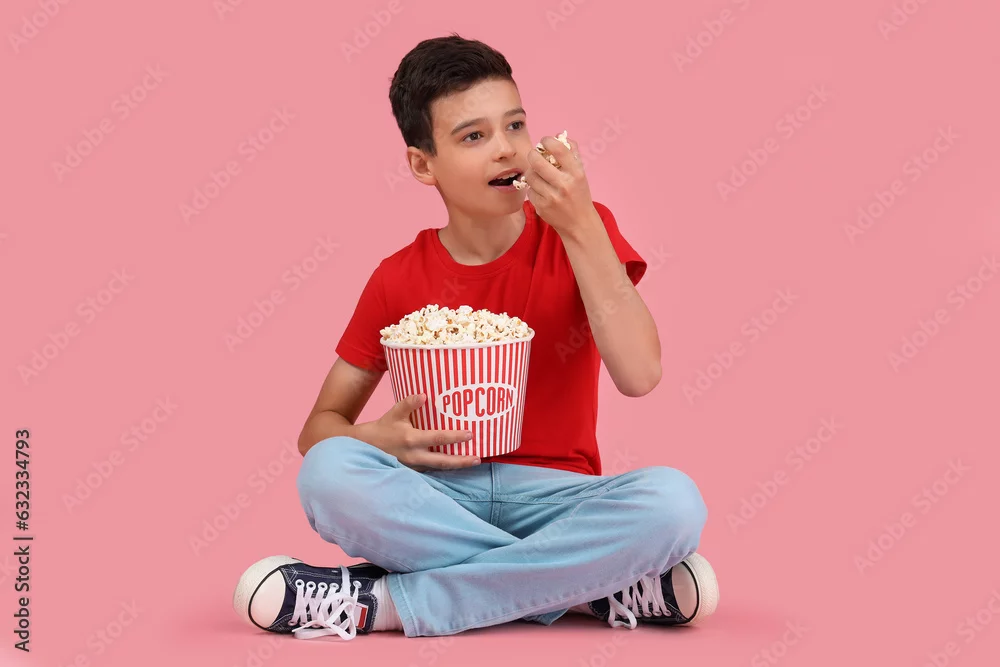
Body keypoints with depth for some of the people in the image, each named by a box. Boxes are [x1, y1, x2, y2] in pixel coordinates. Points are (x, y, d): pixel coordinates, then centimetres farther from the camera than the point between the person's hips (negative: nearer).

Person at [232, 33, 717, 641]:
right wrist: (384, 440, -18)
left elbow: (639, 375, -15)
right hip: (437, 499, 1)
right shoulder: (399, 281, 3)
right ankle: (603, 587, -26)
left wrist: (580, 226, -20)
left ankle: (387, 603, -25)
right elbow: (320, 426, 6)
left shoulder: (581, 236, 0)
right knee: (328, 471, -31)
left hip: (549, 497, 0)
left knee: (673, 499, -32)